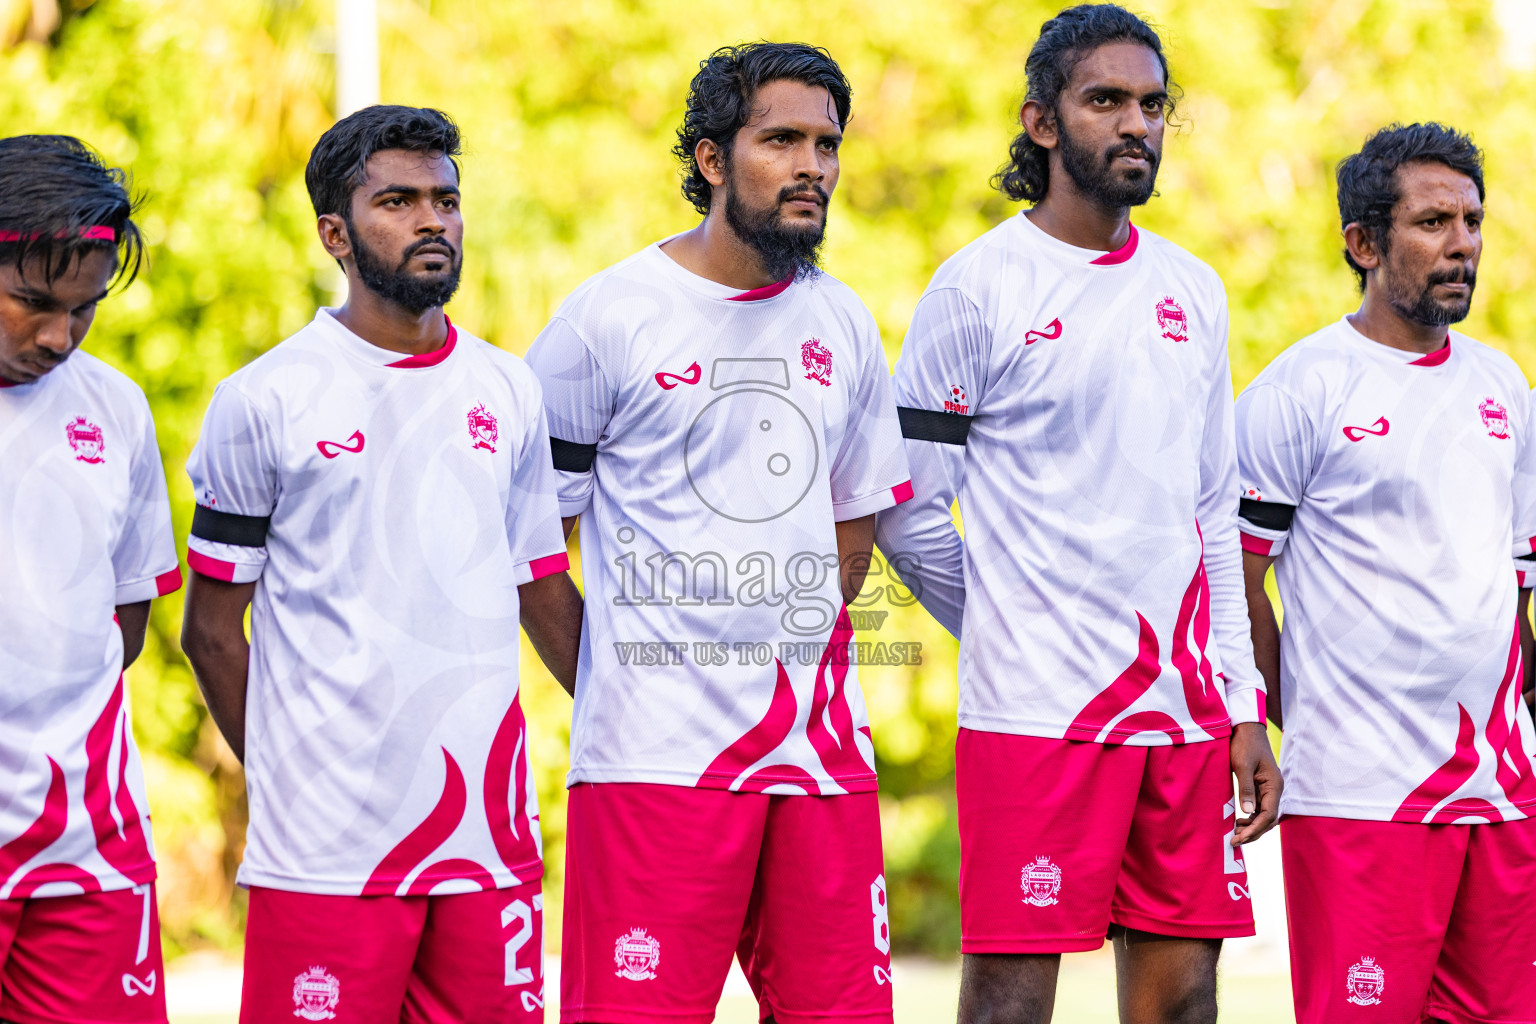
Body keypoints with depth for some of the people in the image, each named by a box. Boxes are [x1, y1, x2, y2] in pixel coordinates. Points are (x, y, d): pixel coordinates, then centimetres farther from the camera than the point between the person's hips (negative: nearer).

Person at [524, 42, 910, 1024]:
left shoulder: (843, 324, 12)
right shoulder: (609, 318, -3)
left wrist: (803, 667, 15)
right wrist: (618, 683, 2)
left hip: (821, 748, 5)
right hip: (657, 757, -5)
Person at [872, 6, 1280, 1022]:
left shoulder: (1193, 290, 14)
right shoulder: (979, 287, -3)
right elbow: (907, 510, 0)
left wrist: (1244, 707, 12)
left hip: (1186, 708, 5)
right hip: (1034, 710, -5)